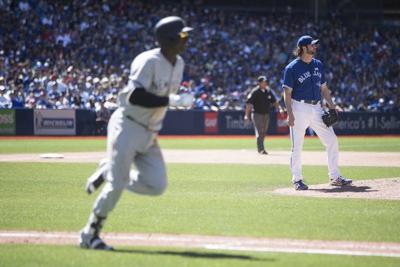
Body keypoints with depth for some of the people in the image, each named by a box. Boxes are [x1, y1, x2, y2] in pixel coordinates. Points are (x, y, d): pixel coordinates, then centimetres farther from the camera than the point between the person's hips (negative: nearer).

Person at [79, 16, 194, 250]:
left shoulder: (178, 63, 6)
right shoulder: (149, 61, -20)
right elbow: (135, 96, -30)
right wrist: (173, 100, -32)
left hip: (150, 134, 8)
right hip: (127, 127, -8)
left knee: (157, 185, -4)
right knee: (117, 185, -9)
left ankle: (108, 172, 17)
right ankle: (90, 234, 8)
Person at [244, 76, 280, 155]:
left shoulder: (268, 91, 7)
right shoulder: (255, 92, -10)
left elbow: (274, 102, 15)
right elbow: (249, 103, -14)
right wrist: (246, 115, -21)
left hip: (266, 115, 6)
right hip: (257, 114, -6)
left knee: (263, 133, 10)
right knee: (259, 132, -10)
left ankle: (260, 149, 20)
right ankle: (261, 149, -14)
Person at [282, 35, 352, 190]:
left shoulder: (318, 65, 12)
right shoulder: (292, 68, -7)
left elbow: (324, 88, 19)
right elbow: (287, 93, -8)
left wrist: (331, 105, 7)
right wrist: (290, 114, -16)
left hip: (317, 109, 6)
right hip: (300, 109, -6)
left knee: (332, 141, 2)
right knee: (297, 146, -2)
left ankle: (335, 177, 9)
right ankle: (297, 180, 8)